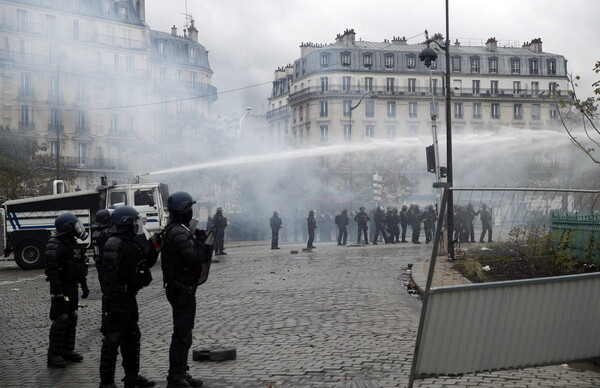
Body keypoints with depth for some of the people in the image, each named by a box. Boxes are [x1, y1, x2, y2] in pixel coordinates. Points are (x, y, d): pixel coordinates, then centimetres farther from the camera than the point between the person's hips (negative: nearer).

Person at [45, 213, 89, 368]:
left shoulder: (72, 242, 12)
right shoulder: (54, 245, -17)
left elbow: (79, 265, 20)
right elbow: (51, 269, -23)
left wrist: (84, 285, 19)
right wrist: (57, 291, -27)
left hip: (72, 287, 9)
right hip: (61, 288, -9)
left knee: (71, 318, 13)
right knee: (61, 320, -8)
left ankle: (68, 351, 23)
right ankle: (53, 355, -2)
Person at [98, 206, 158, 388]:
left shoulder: (133, 242, 11)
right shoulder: (114, 245, -19)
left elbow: (147, 262, 19)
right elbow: (108, 275, -25)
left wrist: (154, 246, 3)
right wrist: (113, 302, -28)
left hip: (129, 297, 10)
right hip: (117, 299, -10)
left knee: (132, 337, 18)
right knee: (112, 340, -3)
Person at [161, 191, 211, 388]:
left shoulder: (174, 230, 14)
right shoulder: (179, 233, -20)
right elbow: (194, 259, -27)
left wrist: (199, 241, 6)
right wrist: (200, 241, -13)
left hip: (181, 288, 11)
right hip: (182, 289, -11)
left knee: (183, 333, 18)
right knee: (182, 334, -5)